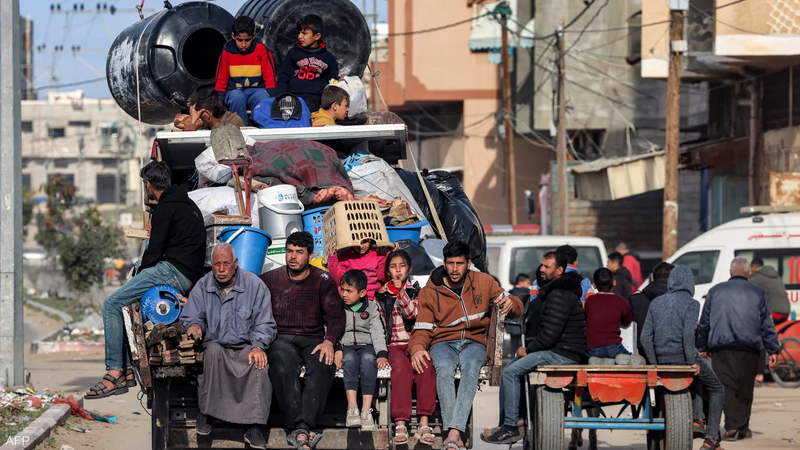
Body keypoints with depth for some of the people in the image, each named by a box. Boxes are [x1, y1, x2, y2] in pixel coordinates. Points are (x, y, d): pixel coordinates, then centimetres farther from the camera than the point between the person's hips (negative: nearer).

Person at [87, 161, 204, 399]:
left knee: (112, 304, -13)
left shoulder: (165, 209, -9)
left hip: (173, 271, -10)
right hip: (190, 276, 10)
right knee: (120, 303, 18)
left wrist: (140, 271, 4)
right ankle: (127, 369, 11)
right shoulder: (189, 204, 20)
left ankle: (115, 373, -20)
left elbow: (155, 250, -11)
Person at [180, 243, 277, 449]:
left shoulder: (254, 285, 0)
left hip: (246, 346, -1)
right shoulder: (202, 287, 5)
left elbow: (265, 324, 0)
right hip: (216, 345, 1)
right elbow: (189, 317, 10)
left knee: (259, 362, -33)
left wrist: (258, 346, -17)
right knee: (213, 351, -35)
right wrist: (194, 325, -15)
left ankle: (254, 429, -31)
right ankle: (204, 414, -27)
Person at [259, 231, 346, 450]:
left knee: (323, 365, -33)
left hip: (313, 340, 1)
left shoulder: (323, 281, 11)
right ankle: (298, 428, -42)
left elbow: (336, 315, 2)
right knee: (284, 366, -36)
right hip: (280, 339, 0)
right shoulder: (270, 280, 12)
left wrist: (329, 341, -16)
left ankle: (300, 430, -44)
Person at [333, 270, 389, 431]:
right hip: (345, 347, 0)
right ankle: (352, 407, -48)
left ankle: (366, 410, -46)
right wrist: (336, 350, -18)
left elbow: (377, 332, 3)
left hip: (366, 345, 0)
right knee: (350, 358, -36)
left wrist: (382, 354, -13)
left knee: (368, 358, -36)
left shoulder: (371, 308, 13)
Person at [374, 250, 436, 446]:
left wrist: (401, 293, -15)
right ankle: (400, 423, -42)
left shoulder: (417, 292, 15)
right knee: (402, 366, -35)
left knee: (425, 365, -34)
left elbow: (413, 314, -2)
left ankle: (424, 422, -37)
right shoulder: (382, 294, 16)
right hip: (394, 345, 0)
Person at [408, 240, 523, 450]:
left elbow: (516, 309, 12)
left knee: (471, 367, -37)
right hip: (443, 342, 0)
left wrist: (510, 303, -14)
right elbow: (423, 329, 1)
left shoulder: (483, 282, 8)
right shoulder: (429, 292, 5)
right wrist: (417, 348, -22)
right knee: (444, 369, -37)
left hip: (474, 342, 0)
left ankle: (454, 432, -49)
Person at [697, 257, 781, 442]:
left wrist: (702, 347, 17)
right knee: (745, 388, 7)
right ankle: (742, 427, 8)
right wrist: (773, 350, 9)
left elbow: (704, 322, 11)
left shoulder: (716, 291, 9)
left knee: (726, 386, -3)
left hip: (721, 346, 0)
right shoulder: (758, 293, 8)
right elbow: (767, 325, 7)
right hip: (749, 349, 0)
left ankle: (731, 427, -14)